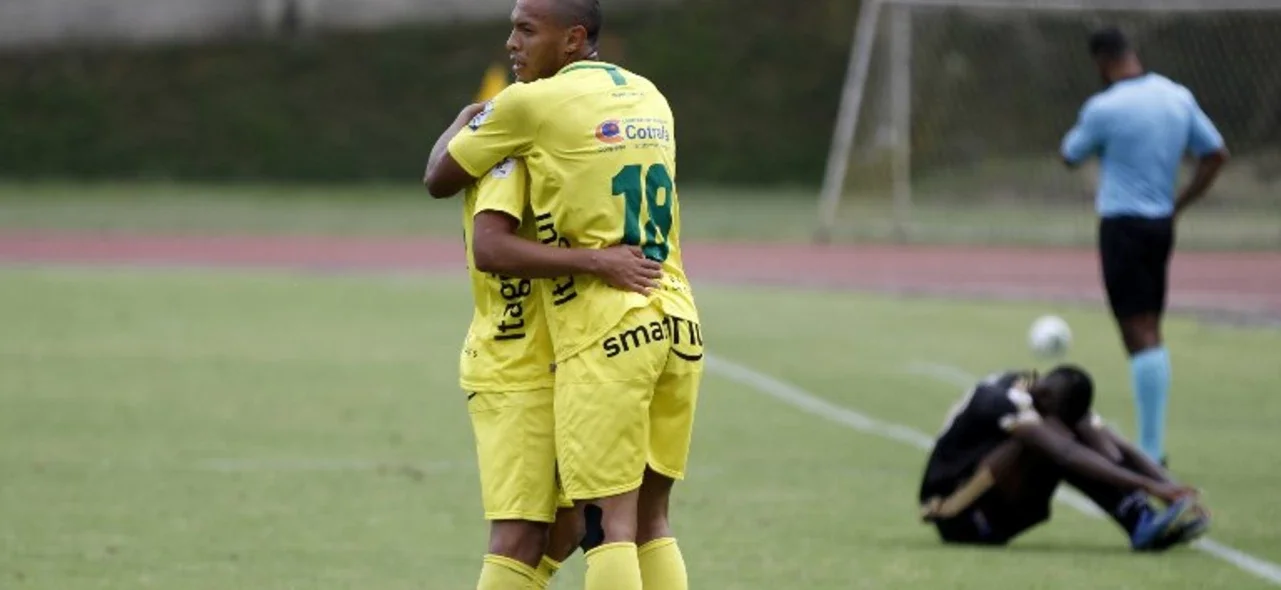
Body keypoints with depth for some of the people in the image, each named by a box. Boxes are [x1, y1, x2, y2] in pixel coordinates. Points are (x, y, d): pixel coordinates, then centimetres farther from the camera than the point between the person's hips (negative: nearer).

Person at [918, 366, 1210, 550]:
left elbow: (1120, 450, -11)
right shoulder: (1003, 398, -28)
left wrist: (1169, 489, -28)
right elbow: (1066, 454, -40)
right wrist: (1148, 485, -46)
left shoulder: (1065, 404, -4)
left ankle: (1144, 521, -28)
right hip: (955, 514, -7)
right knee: (1055, 438, -29)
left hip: (995, 518, 7)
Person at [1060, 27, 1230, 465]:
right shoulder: (1179, 97, 5)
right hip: (1160, 224, 7)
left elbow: (1071, 157, 1)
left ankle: (1149, 451, -9)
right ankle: (1153, 443, 16)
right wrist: (1178, 207, 13)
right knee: (1151, 334, 14)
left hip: (1123, 226, -7)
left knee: (1139, 335, -7)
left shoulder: (1105, 108, -14)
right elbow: (1216, 154, 9)